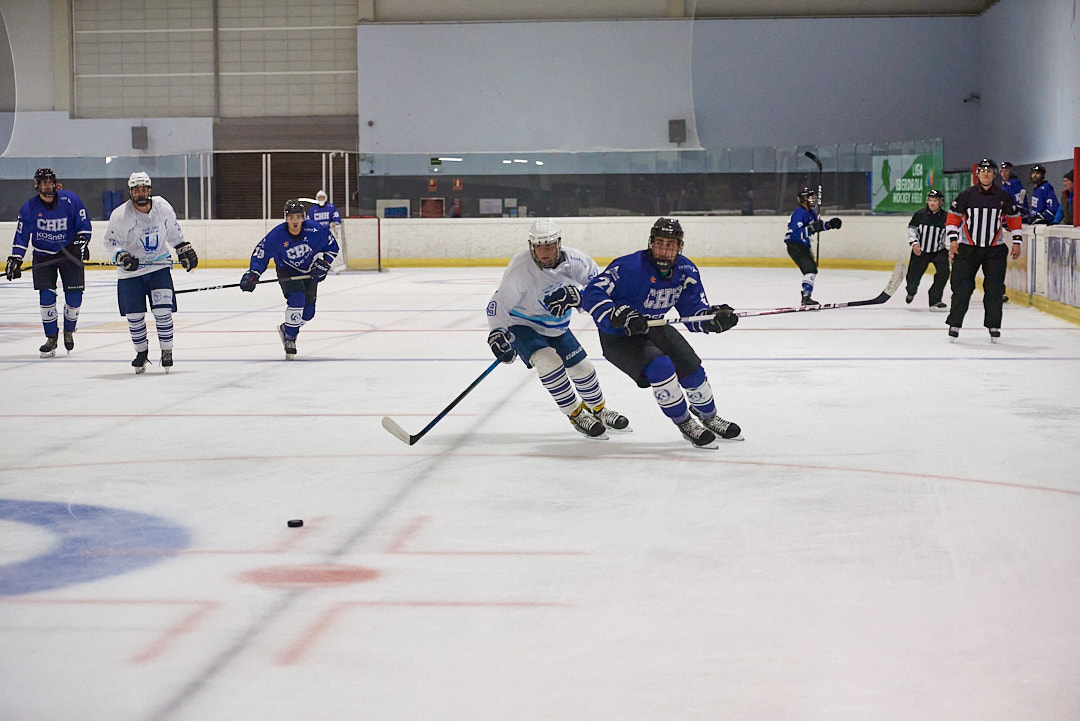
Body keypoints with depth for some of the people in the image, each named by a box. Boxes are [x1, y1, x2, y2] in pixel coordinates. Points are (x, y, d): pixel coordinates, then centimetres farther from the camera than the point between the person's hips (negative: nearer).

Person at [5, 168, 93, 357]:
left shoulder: (70, 200, -10)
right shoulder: (29, 208, -8)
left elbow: (84, 225, 0)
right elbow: (21, 236, -2)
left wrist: (82, 242, -14)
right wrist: (15, 259, -10)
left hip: (69, 252, 0)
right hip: (43, 255, 0)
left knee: (74, 296, -5)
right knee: (46, 297, -8)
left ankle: (69, 331, 19)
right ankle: (51, 338, 5)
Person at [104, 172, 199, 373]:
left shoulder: (162, 207, -6)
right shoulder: (120, 216, -16)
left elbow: (173, 231, 12)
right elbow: (111, 241, -8)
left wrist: (185, 250, 17)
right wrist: (122, 257, -24)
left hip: (159, 266, 1)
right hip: (131, 271, -1)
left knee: (163, 310, -9)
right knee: (134, 315, 3)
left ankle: (167, 351, 5)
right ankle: (141, 351, 23)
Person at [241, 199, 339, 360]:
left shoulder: (315, 230, -23)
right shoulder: (276, 235, -24)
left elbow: (332, 247, -7)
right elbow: (261, 252, -12)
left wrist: (323, 264, -15)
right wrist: (253, 274, -24)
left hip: (309, 272, 3)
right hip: (287, 271, -2)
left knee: (308, 311, -4)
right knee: (297, 298, -28)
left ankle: (286, 328, 27)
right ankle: (289, 339, -14)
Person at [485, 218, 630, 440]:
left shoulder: (573, 259, -18)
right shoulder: (521, 269, -30)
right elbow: (499, 304, -25)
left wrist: (575, 296, -34)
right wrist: (497, 334, -37)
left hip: (556, 327, 5)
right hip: (523, 326, -5)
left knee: (582, 368, 11)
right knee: (549, 363, -27)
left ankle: (598, 410, 39)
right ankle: (577, 415, -10)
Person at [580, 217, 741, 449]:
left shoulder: (686, 271, -9)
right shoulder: (629, 268, -29)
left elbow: (696, 313, -6)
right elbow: (591, 295, -32)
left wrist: (714, 317, -28)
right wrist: (618, 315, -47)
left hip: (655, 329, 6)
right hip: (618, 338, -6)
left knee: (692, 369, 2)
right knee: (661, 367, -27)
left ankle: (708, 416, 34)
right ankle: (684, 423, -5)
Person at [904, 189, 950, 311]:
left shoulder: (946, 217, -7)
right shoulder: (919, 215, -5)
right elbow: (911, 228, 7)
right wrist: (914, 243, -6)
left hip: (939, 251, 0)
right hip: (920, 251, 0)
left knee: (943, 271, -25)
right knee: (913, 278, -1)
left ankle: (935, 301, -14)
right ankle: (911, 291, 39)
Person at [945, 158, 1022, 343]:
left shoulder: (1003, 196, 2)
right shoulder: (966, 195, -2)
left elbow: (1014, 219, 12)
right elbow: (953, 217, 4)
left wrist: (1017, 242, 9)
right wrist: (953, 240, -5)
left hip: (995, 250, 1)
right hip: (967, 248, -1)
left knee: (994, 288, -2)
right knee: (962, 288, -4)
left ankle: (993, 326, 9)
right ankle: (955, 324, 6)